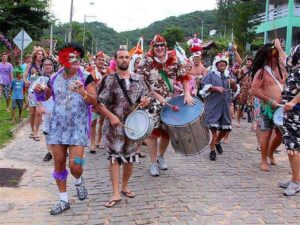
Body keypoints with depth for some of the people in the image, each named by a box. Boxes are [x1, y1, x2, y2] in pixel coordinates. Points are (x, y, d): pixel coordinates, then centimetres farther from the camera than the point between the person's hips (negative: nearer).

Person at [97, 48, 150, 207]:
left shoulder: (138, 79, 7)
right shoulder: (109, 80, -4)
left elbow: (145, 97, 13)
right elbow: (99, 103, -7)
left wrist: (145, 101, -10)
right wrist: (111, 116, -18)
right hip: (114, 125, -4)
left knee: (130, 157, 12)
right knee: (114, 157, -4)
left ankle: (125, 187, 30)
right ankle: (116, 193, 2)